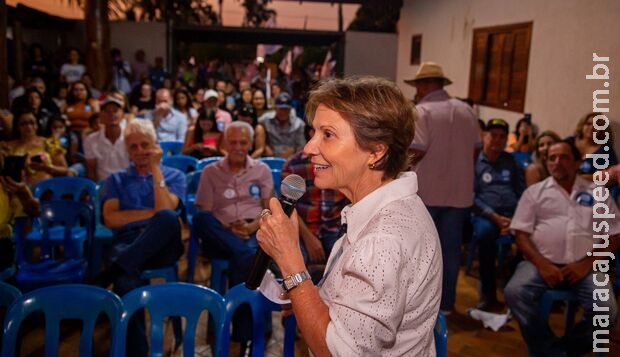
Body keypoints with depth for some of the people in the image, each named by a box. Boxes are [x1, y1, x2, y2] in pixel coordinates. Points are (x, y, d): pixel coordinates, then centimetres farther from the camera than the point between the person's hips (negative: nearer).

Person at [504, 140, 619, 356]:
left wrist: (586, 264, -6)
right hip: (542, 262, 0)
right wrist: (542, 264, -11)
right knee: (514, 293, -28)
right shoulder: (535, 191, 12)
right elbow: (521, 234, 5)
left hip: (584, 266, 1)